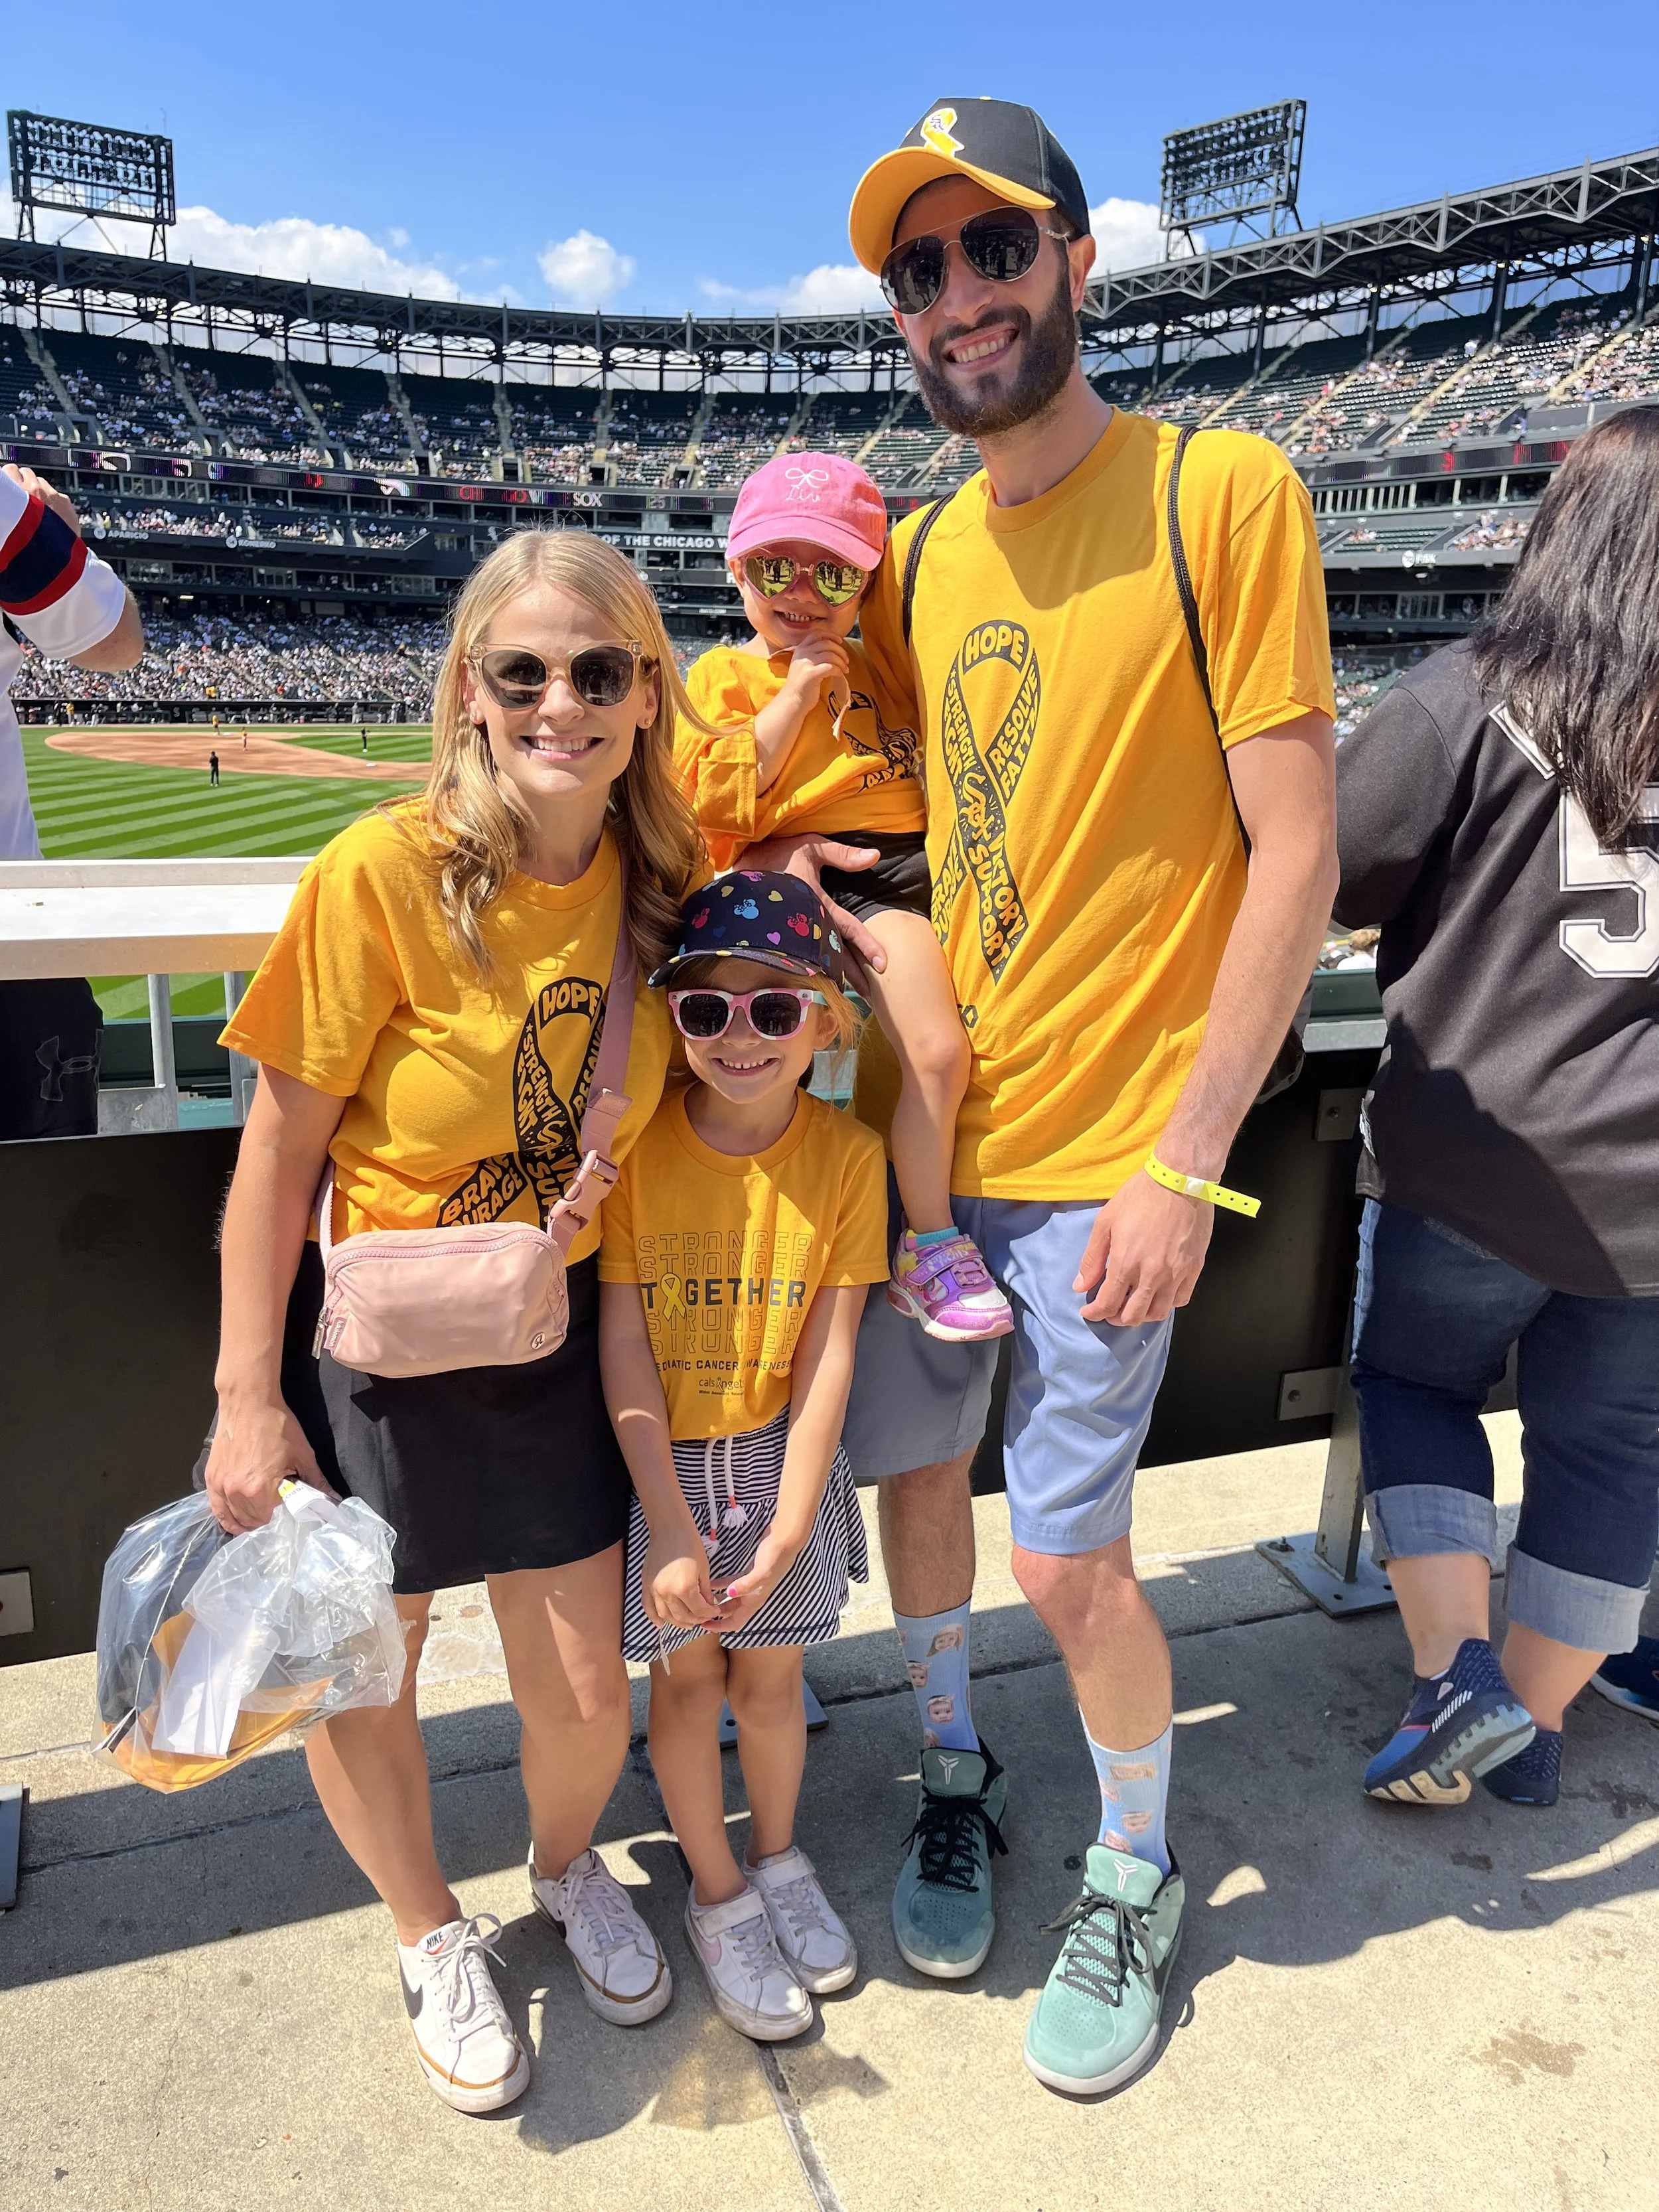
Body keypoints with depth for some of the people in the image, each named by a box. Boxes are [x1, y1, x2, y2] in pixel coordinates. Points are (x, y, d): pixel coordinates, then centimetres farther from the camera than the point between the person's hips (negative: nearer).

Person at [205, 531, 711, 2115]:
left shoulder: (661, 876, -7)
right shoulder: (385, 872, -22)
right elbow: (280, 1148, -15)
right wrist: (248, 1399, -11)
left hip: (556, 1334, 4)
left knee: (586, 1697, 12)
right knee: (358, 1684, 15)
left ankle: (565, 1866, 49)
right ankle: (430, 1934, 47)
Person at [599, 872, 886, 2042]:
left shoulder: (849, 1154, -11)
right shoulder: (636, 1145, -14)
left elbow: (829, 1355, -10)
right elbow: (622, 1346, -13)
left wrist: (784, 1535, -12)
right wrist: (671, 1529, -15)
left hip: (782, 1456, 1)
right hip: (657, 1461, -1)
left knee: (770, 1674, 12)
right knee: (686, 1674, 10)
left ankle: (780, 1857, 41)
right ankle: (718, 1894, 34)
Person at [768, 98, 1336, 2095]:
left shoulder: (1223, 491, -9)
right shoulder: (919, 553, 8)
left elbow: (1296, 856, -13)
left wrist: (1185, 1161, -16)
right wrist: (801, 855, -1)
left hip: (1103, 1153, -5)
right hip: (916, 1119, 6)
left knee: (1067, 1556, 2)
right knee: (913, 1465, 15)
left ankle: (1137, 1878, 32)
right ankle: (956, 1777, 43)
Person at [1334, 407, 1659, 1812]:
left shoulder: (1469, 701, -12)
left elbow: (1314, 884, -10)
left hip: (1474, 1157, -3)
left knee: (1414, 1382, 21)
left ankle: (1458, 1675, 10)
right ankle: (1537, 1721, 32)